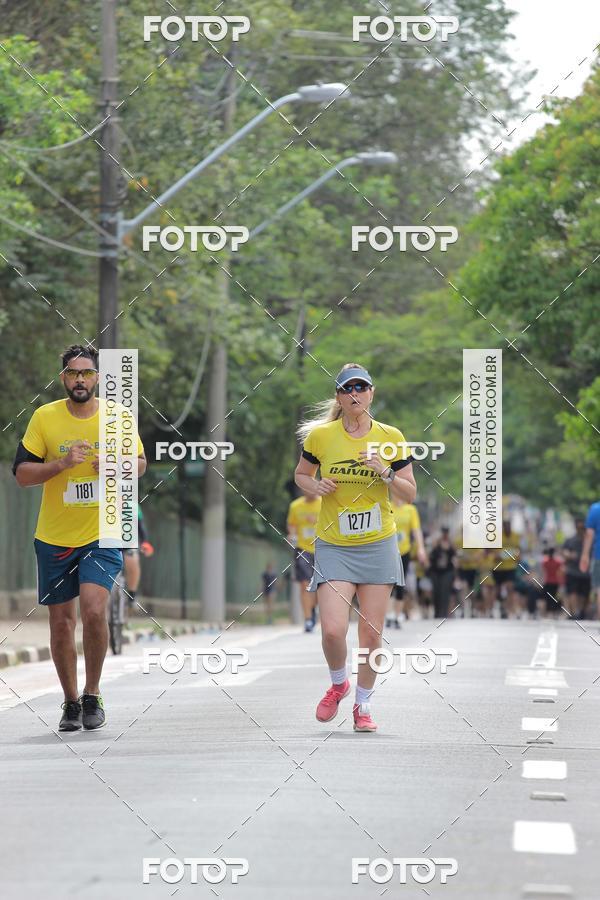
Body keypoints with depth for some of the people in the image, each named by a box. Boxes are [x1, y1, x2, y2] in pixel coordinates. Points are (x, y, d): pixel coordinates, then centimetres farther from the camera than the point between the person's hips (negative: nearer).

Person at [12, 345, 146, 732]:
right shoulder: (44, 417, -3)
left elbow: (140, 463, 12)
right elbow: (22, 473, -4)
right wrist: (62, 463, -21)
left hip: (103, 535, -1)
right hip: (54, 538, 1)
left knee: (93, 610, -19)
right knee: (61, 622, 6)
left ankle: (93, 694, -1)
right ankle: (71, 702, 23)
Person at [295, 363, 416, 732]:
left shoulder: (391, 437, -1)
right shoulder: (320, 435, -3)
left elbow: (410, 494, 2)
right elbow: (301, 474, 14)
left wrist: (385, 472, -16)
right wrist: (316, 486, -8)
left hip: (378, 545, 1)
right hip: (334, 546, -1)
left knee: (371, 633, 2)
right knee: (333, 629, -15)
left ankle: (363, 704, 22)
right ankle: (338, 683, 17)